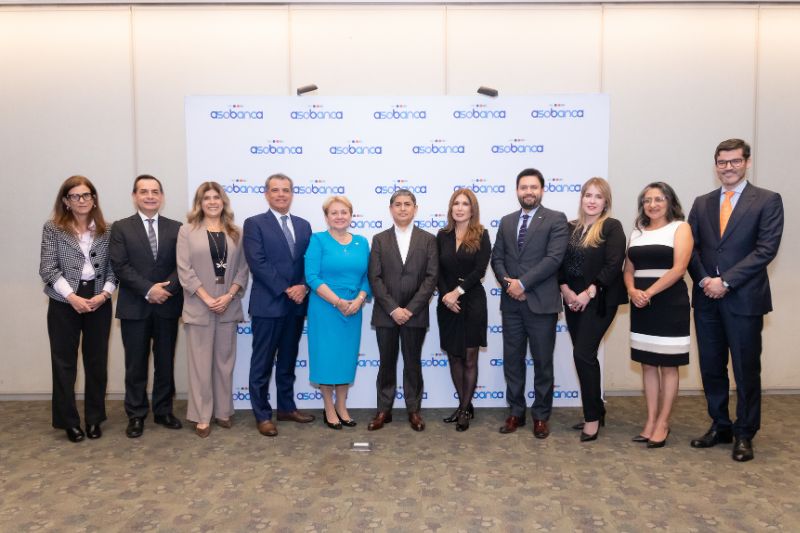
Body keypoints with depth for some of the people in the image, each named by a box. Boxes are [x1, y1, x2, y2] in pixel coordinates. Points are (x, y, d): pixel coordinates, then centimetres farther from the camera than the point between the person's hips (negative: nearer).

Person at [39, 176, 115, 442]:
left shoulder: (106, 230, 6)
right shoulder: (53, 228, 0)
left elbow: (113, 267, 4)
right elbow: (48, 268, -5)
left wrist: (104, 294, -12)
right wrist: (73, 297, -15)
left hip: (99, 302, 2)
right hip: (64, 303, -1)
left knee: (97, 361, 8)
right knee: (64, 362, 5)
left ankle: (94, 418, 21)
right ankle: (69, 421, 18)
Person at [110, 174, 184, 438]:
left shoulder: (175, 228, 7)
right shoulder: (121, 228, 2)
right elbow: (120, 266, -7)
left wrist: (167, 288, -15)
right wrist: (149, 289, -16)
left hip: (168, 306, 2)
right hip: (134, 307, -1)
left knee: (165, 363, 10)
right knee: (136, 365, 7)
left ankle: (163, 411, 23)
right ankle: (136, 415, 19)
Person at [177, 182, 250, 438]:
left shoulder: (236, 233, 9)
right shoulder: (187, 231, 3)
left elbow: (243, 269, 4)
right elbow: (184, 270, -5)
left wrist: (228, 296, -10)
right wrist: (207, 299, -13)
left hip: (228, 307, 2)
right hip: (199, 307, -2)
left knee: (225, 361, 9)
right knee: (201, 363, 2)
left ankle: (223, 411, 21)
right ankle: (202, 416, 12)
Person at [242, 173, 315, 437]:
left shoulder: (303, 225, 12)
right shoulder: (254, 224, -3)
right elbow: (258, 263, -13)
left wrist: (303, 287, -10)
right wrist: (285, 290, -17)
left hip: (297, 304, 5)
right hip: (268, 304, -5)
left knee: (288, 360, 16)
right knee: (262, 362, 4)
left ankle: (287, 407, 28)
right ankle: (262, 415, 15)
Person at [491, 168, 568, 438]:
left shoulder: (556, 219, -2)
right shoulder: (506, 222, 14)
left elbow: (554, 258, -13)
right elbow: (497, 258, 9)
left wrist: (522, 283, -16)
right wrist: (508, 282, -9)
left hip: (541, 302, -4)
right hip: (511, 302, 4)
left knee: (542, 362, 6)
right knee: (512, 361, 10)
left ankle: (541, 415, 19)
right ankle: (516, 412, 23)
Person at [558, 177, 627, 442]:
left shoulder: (612, 227, -4)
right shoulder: (570, 228, 11)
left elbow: (613, 265, -13)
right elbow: (560, 262, 7)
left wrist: (589, 293, -16)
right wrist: (566, 290, -7)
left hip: (599, 300, -6)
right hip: (573, 300, 6)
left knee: (583, 353, -11)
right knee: (585, 356, 10)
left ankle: (592, 416, 2)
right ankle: (596, 411, 24)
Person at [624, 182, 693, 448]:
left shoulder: (680, 228, -1)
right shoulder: (637, 232, 14)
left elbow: (678, 268, -13)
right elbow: (628, 270, 11)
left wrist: (649, 292, -18)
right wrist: (632, 291, -9)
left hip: (670, 303, -5)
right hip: (641, 305, 5)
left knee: (668, 365, 3)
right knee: (647, 364, 9)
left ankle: (663, 423, 12)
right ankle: (651, 420, 18)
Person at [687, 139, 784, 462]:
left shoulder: (768, 201, -1)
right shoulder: (702, 203, 12)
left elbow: (766, 249, -10)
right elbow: (691, 247, 7)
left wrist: (726, 281, -15)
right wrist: (704, 280, -8)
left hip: (744, 299, -4)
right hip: (707, 298, 4)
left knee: (746, 370, 5)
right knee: (711, 368, 11)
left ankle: (744, 434, 20)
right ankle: (720, 426, 26)